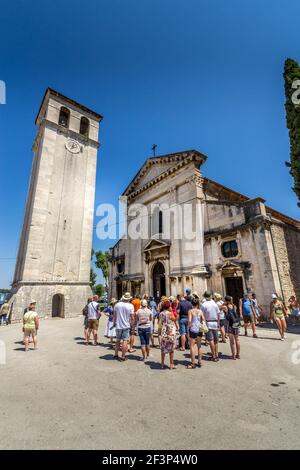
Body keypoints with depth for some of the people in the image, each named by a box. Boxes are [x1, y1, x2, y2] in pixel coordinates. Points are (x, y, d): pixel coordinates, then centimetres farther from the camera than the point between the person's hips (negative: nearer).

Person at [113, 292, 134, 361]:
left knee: (117, 341, 17)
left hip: (118, 325, 4)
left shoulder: (117, 304, -1)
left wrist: (114, 323, 20)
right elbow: (132, 317, -9)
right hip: (126, 326, -3)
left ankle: (116, 355, 26)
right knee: (125, 341, 4)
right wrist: (132, 324, 9)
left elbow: (114, 315, 6)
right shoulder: (130, 306, -10)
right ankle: (123, 356, 6)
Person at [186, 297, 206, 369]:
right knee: (199, 346, 16)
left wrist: (189, 327, -4)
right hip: (199, 329, 5)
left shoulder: (190, 311, -8)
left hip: (193, 329, -4)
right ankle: (200, 362, 23)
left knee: (192, 346, 4)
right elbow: (204, 320, -1)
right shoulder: (200, 311, 2)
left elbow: (189, 320, -17)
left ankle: (193, 363, 7)